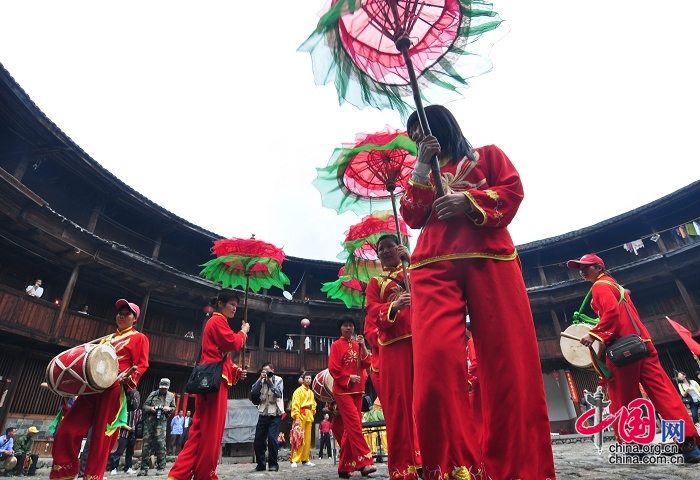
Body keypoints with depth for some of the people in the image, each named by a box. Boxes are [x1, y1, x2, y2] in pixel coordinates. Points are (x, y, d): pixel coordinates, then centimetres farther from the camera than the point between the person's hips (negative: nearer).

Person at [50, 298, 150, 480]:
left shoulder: (139, 338, 5)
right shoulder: (107, 338, 27)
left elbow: (142, 365, -4)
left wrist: (127, 377, -21)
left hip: (114, 390, -7)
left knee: (101, 436, -4)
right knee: (65, 431, 2)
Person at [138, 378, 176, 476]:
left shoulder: (171, 396, 13)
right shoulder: (153, 394, 10)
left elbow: (174, 408, 18)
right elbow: (144, 406, 10)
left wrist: (169, 409, -4)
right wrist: (150, 408, -11)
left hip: (162, 421, -1)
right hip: (149, 420, 1)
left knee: (160, 443, -7)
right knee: (146, 443, 3)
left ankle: (161, 467, 3)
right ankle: (144, 468, 12)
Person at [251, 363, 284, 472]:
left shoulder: (278, 380, -2)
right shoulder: (262, 381, 7)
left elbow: (279, 393, -16)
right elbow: (253, 391, -8)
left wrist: (270, 382, -19)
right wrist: (260, 379, -16)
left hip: (275, 414, -4)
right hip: (263, 414, 4)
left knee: (272, 437, -15)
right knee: (258, 439, 4)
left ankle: (273, 464, 1)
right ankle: (261, 464, 20)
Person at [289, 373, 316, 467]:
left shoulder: (311, 392, 16)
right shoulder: (299, 391, -4)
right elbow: (295, 405, -12)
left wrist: (312, 415, 14)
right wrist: (296, 418, -19)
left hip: (308, 417, 7)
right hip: (301, 416, -7)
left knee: (307, 440, 8)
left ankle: (305, 460, 16)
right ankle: (294, 461, -5)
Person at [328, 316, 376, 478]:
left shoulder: (358, 345, 12)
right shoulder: (336, 345, -3)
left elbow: (367, 364, 3)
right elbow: (333, 368, -9)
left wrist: (363, 346, -8)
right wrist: (349, 378, -16)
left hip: (357, 390, 6)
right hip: (343, 390, -5)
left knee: (350, 428, 9)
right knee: (354, 424, -15)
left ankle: (345, 466, 18)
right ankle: (364, 461, -16)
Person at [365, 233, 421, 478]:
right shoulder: (375, 282, 20)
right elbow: (373, 312, 3)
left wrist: (411, 259, -5)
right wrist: (393, 306, -18)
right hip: (394, 344, 0)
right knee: (398, 400, -4)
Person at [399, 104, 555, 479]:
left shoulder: (488, 155, 24)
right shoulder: (422, 174, 32)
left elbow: (513, 190, 8)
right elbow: (413, 217, 15)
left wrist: (468, 200, -9)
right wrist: (422, 166, 11)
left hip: (489, 259, -1)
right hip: (433, 265, 2)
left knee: (508, 358, -9)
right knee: (436, 356, -19)